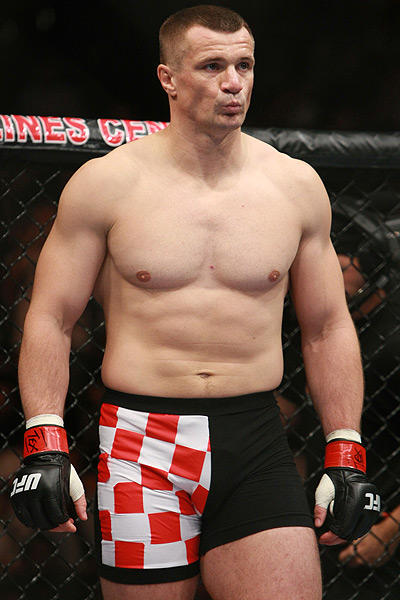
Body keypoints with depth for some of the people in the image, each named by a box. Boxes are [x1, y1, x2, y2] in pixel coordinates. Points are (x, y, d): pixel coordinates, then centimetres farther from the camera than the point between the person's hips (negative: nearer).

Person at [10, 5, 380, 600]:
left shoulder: (296, 187, 7)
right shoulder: (106, 183, 0)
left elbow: (328, 329, 14)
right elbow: (50, 319, 2)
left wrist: (346, 456, 8)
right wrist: (45, 443, -8)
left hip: (257, 442, 2)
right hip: (142, 447, -1)